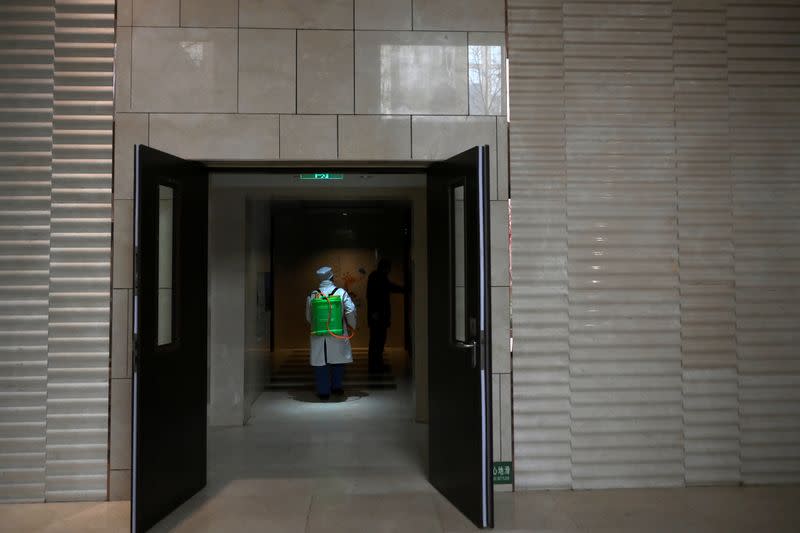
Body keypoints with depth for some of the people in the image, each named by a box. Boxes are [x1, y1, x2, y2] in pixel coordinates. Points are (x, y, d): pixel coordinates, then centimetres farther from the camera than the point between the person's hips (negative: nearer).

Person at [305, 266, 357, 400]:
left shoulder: (312, 295, 1)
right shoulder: (341, 292, -4)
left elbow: (308, 317, 9)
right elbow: (350, 311, -7)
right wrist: (351, 326, 10)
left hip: (318, 335, 0)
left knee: (321, 363, 8)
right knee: (338, 361, 17)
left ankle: (323, 391, 11)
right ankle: (337, 387, 26)